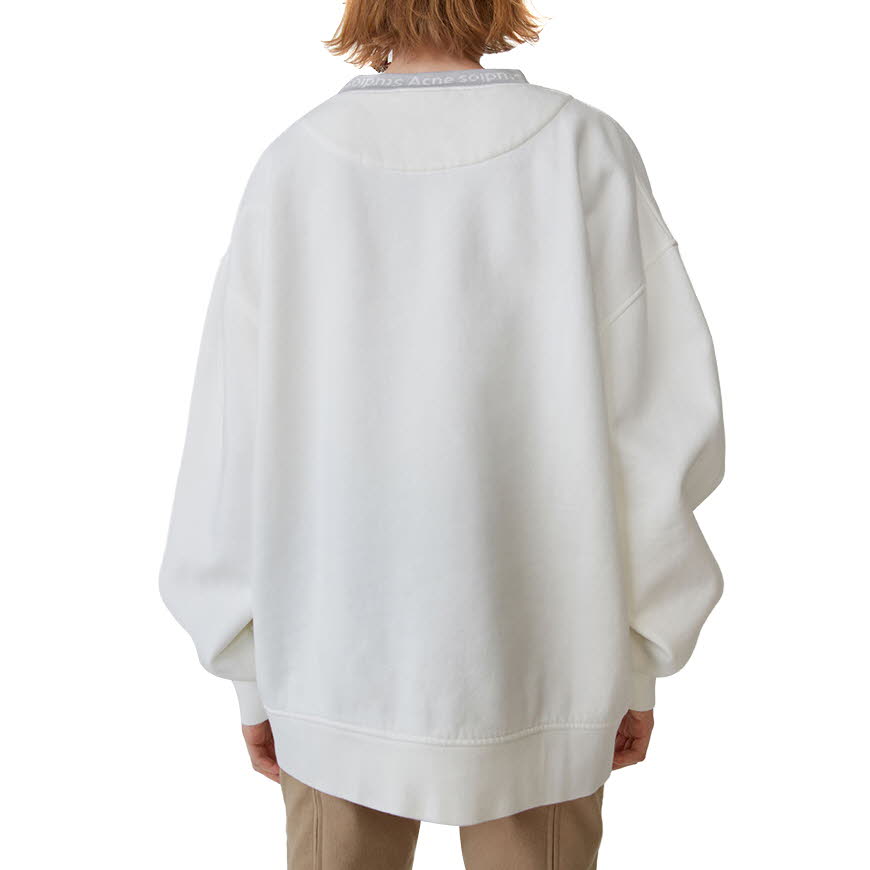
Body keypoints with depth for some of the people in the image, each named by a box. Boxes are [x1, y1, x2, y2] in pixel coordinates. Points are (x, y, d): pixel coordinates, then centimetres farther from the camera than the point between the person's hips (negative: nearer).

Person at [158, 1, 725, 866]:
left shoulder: (293, 168, -5)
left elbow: (239, 442, -5)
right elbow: (657, 418, -11)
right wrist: (640, 661, 1)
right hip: (528, 667, 0)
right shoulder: (584, 151, -7)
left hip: (342, 657, 1)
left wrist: (255, 672, 6)